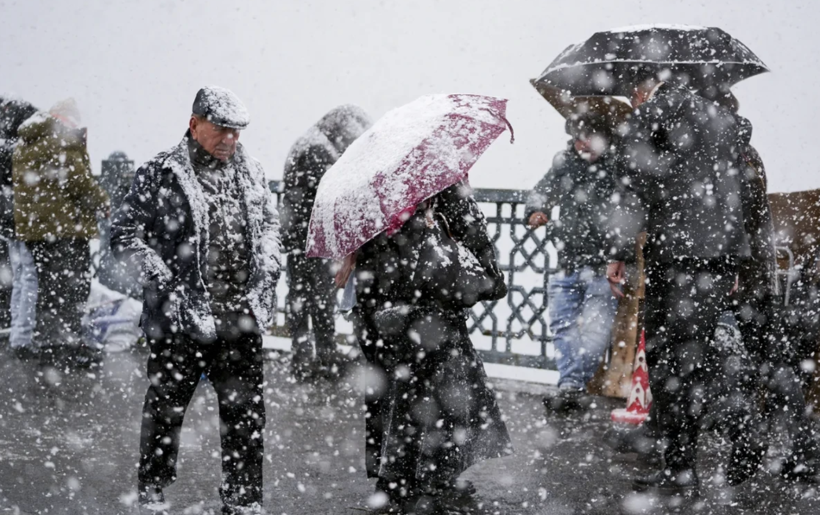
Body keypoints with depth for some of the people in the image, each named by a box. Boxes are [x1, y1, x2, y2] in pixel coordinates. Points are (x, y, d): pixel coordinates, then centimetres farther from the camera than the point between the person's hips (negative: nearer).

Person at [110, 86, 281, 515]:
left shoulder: (250, 172, 12)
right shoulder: (160, 174, -4)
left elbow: (269, 225, 24)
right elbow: (125, 234, -5)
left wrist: (267, 273, 10)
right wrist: (165, 279, -13)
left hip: (241, 315, 4)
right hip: (181, 316, -4)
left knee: (245, 411, 7)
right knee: (166, 407, 7)